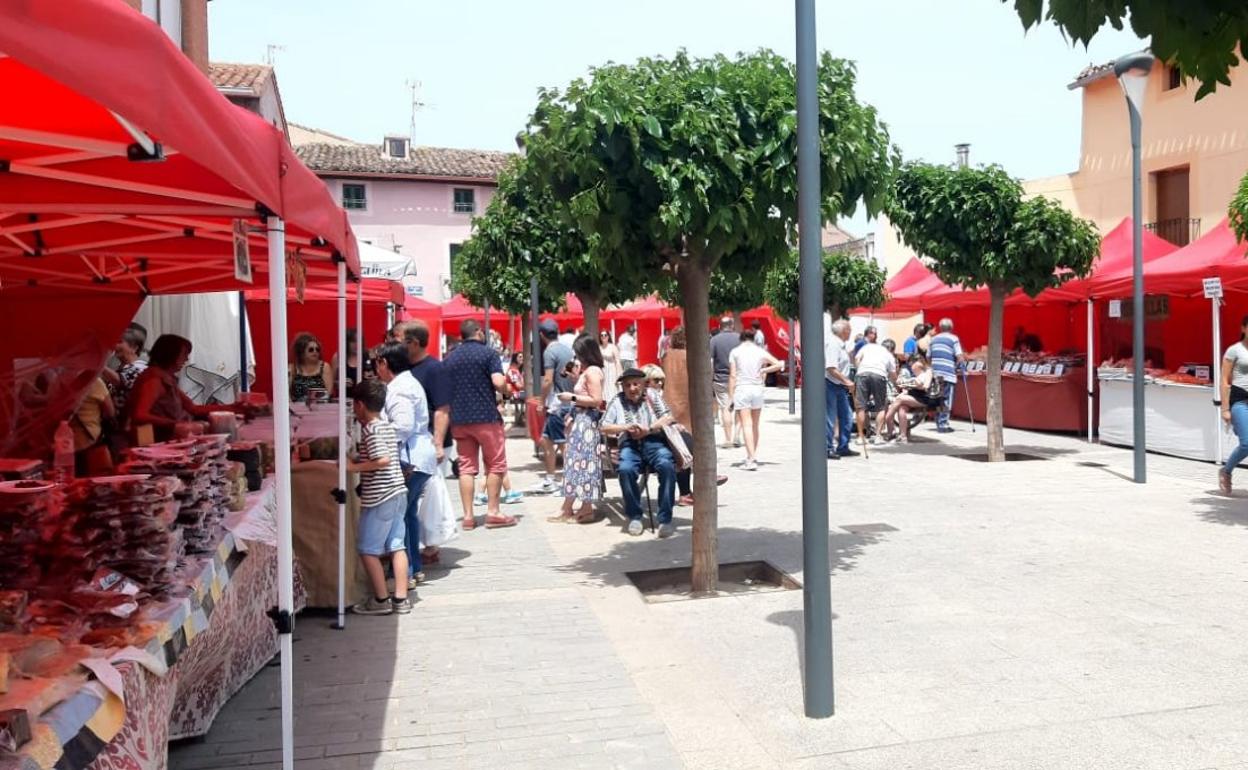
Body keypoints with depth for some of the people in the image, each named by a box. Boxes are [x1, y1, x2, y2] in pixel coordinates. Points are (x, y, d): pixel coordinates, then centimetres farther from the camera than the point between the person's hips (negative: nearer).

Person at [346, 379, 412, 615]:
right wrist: (358, 459, 20)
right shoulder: (388, 427, 13)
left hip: (378, 498, -9)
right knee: (397, 546, 9)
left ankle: (381, 600, 8)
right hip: (398, 493, 9)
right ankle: (401, 599, 12)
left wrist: (355, 467, -16)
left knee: (367, 549, 3)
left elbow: (383, 460, -24)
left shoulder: (370, 430, -14)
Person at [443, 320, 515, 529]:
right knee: (495, 465, 6)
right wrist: (505, 391, 3)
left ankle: (468, 516, 6)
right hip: (486, 417, -5)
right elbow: (499, 383, -17)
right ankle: (493, 512, 5)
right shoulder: (487, 353, -5)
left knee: (466, 467, 7)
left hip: (459, 419, 5)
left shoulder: (450, 358, 10)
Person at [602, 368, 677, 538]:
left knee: (667, 466, -33)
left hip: (653, 441, 0)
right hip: (630, 444, 0)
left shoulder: (652, 396, 17)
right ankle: (634, 516, -15)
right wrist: (626, 427, -9)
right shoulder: (617, 401, 16)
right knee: (626, 469, -34)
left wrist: (648, 429, -8)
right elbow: (605, 427, 8)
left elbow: (668, 417, 7)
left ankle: (665, 519, -27)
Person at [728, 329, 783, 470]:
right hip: (757, 389, 3)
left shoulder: (735, 351, 0)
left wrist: (731, 396, -3)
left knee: (747, 425, -6)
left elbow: (732, 375, -4)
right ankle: (752, 456, 23)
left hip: (741, 389, -3)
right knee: (755, 426, 15)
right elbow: (779, 364, -2)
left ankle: (752, 459, -14)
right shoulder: (760, 351, 5)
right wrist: (763, 370, 9)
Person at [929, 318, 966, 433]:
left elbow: (928, 357, 15)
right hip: (948, 374, -5)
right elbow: (960, 358, -9)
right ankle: (943, 425, -3)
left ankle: (938, 423, 17)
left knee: (938, 400, 13)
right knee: (946, 401, -1)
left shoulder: (933, 339, 13)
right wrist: (959, 365, 10)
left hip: (935, 374, 5)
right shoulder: (954, 339, -2)